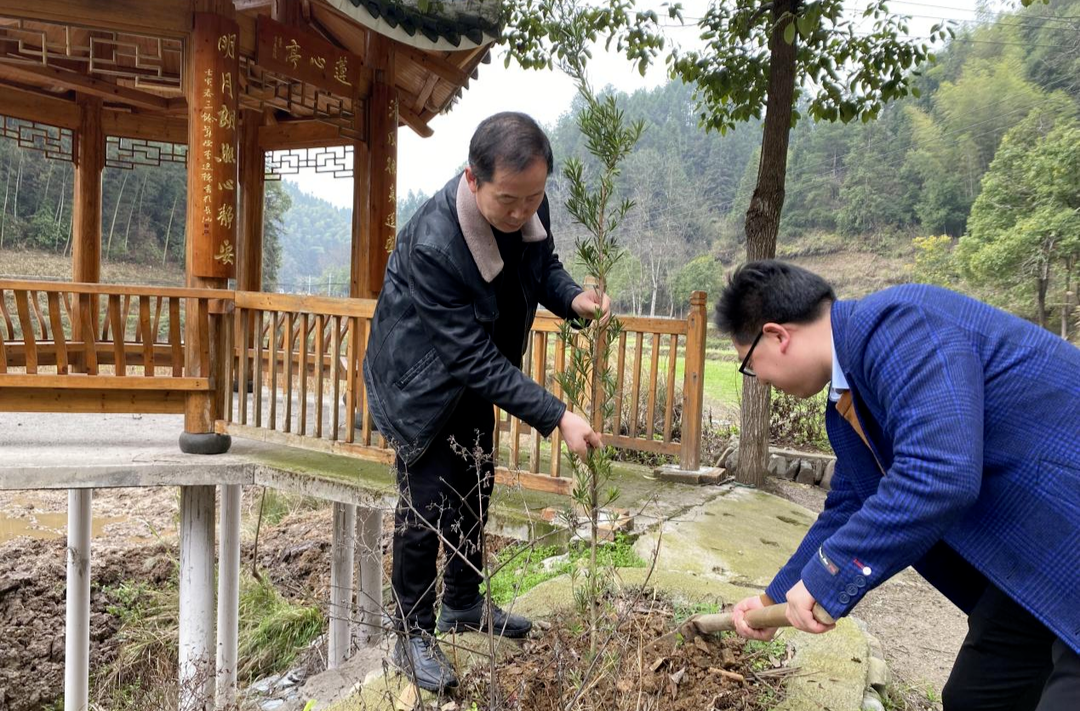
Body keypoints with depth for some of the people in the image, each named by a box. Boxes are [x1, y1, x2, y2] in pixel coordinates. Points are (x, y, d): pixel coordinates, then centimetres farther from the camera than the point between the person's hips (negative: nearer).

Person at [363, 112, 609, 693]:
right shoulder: (432, 244, -39)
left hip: (476, 369, 7)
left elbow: (544, 264, 2)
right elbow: (475, 358, -35)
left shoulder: (529, 205, -19)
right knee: (427, 502, -4)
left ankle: (462, 603, 36)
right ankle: (413, 637, 16)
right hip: (423, 378, -7)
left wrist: (572, 298, -21)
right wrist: (555, 416, -37)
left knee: (474, 487, 16)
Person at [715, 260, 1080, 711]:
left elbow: (940, 475, -34)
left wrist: (823, 578, -23)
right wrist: (775, 600, 26)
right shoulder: (849, 406, 7)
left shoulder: (895, 322, -24)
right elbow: (848, 512, 20)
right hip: (1038, 555, 10)